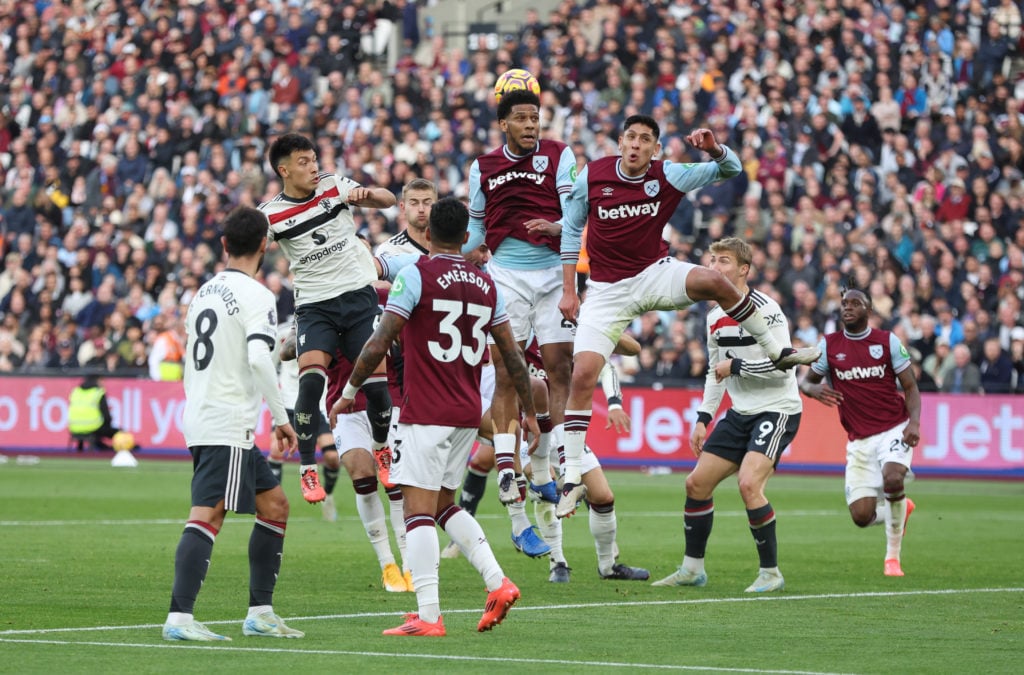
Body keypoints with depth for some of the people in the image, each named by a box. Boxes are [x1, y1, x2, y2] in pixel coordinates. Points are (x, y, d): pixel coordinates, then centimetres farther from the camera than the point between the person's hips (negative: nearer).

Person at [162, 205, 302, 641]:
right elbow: (258, 359, -22)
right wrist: (282, 418, -16)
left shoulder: (205, 291, 16)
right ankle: (179, 618, -24)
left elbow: (190, 359, 22)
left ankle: (260, 613, 14)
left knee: (275, 506, 15)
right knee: (207, 517, -15)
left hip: (199, 417, 9)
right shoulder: (255, 296, -10)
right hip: (227, 426, -9)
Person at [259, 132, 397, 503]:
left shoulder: (334, 186, 2)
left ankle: (382, 448, 26)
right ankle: (307, 470, -11)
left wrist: (368, 194, -19)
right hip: (314, 304, -1)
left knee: (376, 382, -5)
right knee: (310, 380, -22)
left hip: (359, 294, 1)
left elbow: (388, 200, 2)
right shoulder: (271, 214, -2)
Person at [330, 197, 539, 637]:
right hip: (468, 414, 6)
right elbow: (513, 356, 12)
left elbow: (379, 345, -11)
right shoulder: (486, 284, 10)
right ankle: (497, 582, 4)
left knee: (419, 508, -6)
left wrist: (348, 393, 1)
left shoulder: (416, 276, -7)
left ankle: (428, 616, -12)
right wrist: (529, 412, 21)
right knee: (443, 505, 19)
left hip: (424, 414, -6)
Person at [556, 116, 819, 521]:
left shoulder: (667, 176, -7)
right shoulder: (592, 176, -8)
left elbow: (730, 170, -4)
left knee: (712, 281, -30)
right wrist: (568, 290, 3)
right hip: (607, 289, 0)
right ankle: (572, 479, -5)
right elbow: (571, 230, 5)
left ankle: (776, 351, -9)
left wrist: (713, 149, -27)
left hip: (655, 274, 0)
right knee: (582, 376, -13)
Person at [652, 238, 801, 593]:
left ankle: (771, 572, -12)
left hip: (777, 409, -8)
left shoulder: (766, 310, -16)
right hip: (741, 412, 8)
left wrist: (735, 366, -16)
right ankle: (692, 568, 19)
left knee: (749, 483, -25)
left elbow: (782, 366, -22)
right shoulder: (715, 317, 9)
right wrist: (702, 419, 13)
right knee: (697, 483, 4)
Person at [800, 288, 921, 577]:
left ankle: (893, 555, -11)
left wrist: (914, 422, -15)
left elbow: (910, 387, 2)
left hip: (894, 429, -2)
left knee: (892, 479, -33)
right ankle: (900, 510, 28)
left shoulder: (888, 341, 0)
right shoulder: (829, 345, 4)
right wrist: (815, 390, -12)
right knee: (861, 516, -10)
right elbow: (805, 381, 13)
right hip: (859, 440, 2)